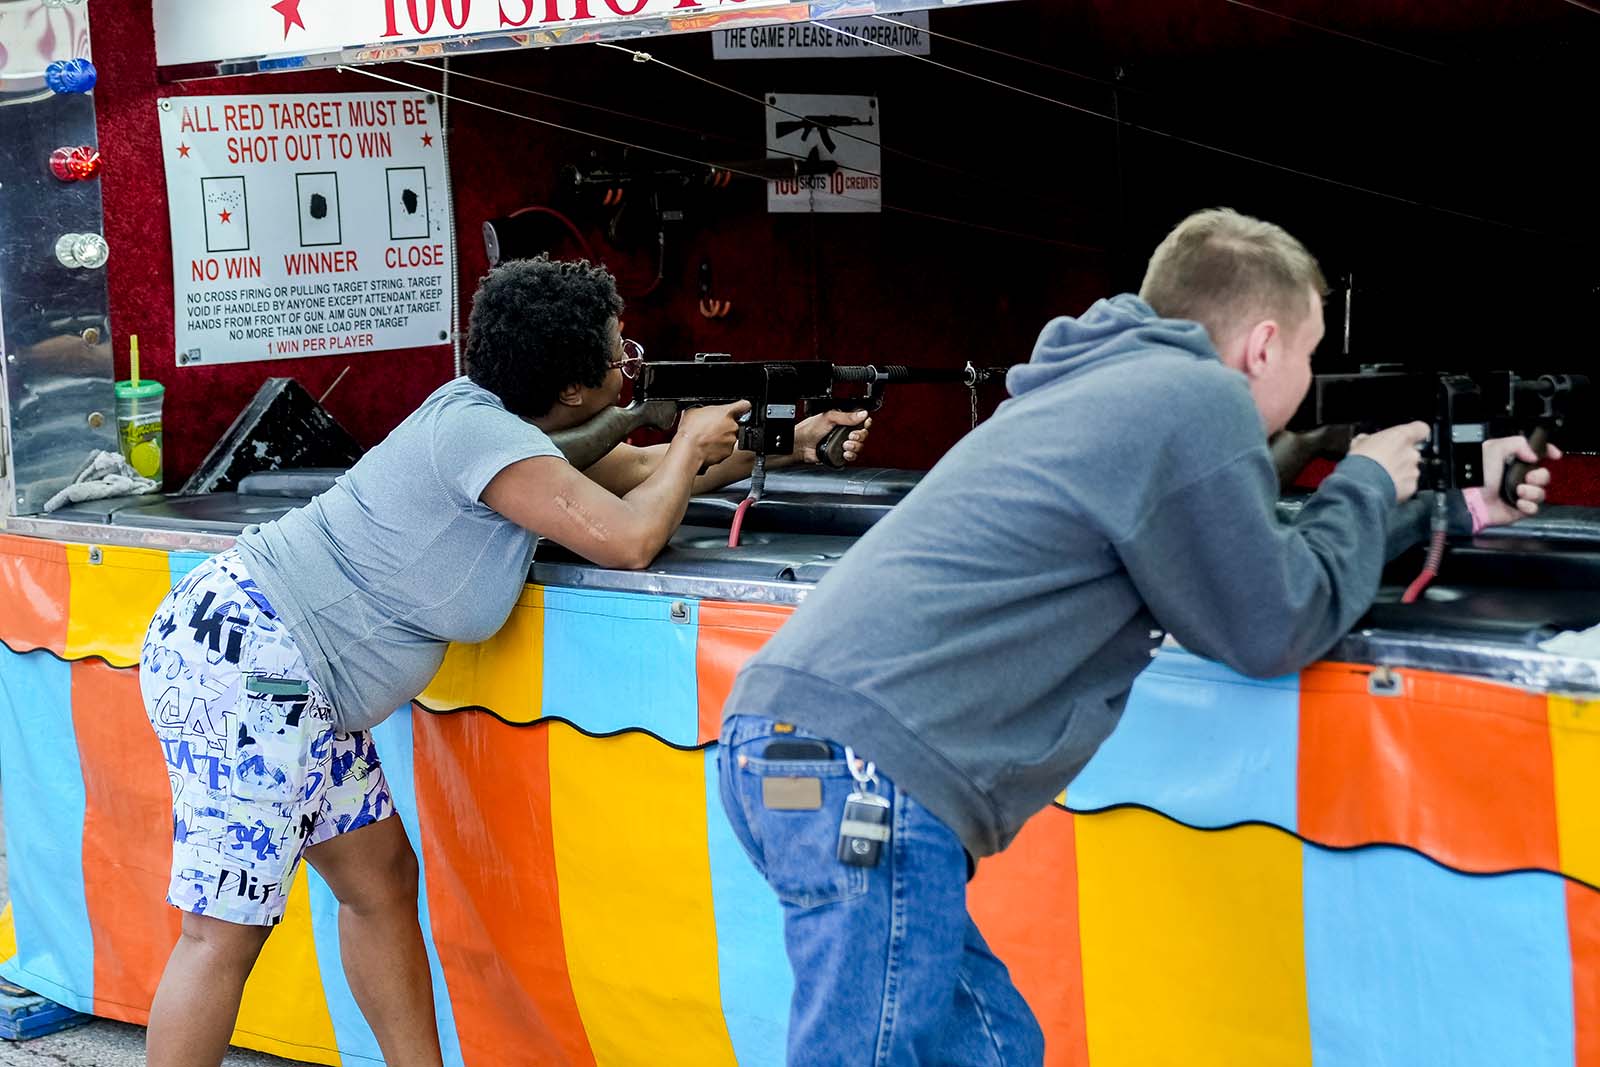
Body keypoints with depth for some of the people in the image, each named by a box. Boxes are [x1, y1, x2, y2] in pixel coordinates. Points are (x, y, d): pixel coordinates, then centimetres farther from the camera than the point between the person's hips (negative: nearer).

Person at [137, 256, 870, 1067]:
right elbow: (629, 538, -23)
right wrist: (691, 446, -4)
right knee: (228, 929, -7)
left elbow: (638, 472, 26)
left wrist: (784, 445, 26)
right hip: (240, 650, -10)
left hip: (293, 682, 10)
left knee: (380, 878, 14)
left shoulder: (509, 422, 11)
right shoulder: (479, 429, -19)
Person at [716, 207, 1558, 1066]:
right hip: (866, 765, -10)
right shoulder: (1198, 397, -5)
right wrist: (1367, 486, 18)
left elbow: (1246, 556, 34)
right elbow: (1279, 628, 2)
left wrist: (1449, 507, 40)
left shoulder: (1122, 386, 24)